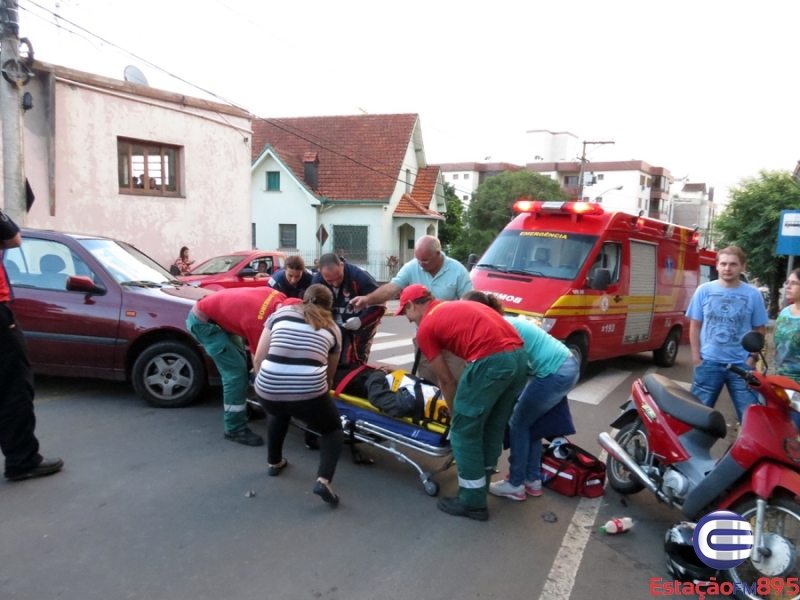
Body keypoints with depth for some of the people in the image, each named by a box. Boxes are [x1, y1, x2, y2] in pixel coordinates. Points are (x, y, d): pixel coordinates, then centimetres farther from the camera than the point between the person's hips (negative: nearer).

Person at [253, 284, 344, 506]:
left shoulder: (281, 313, 18)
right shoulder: (332, 327, 18)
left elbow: (258, 358, 14)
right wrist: (324, 396, 44)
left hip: (268, 391, 3)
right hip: (308, 393, -2)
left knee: (278, 411, 38)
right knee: (333, 429, 24)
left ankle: (274, 462, 47)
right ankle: (324, 480, 3)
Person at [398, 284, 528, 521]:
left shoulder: (425, 328, 7)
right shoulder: (457, 306, 29)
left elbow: (447, 380, 9)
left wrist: (455, 414, 25)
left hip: (490, 361, -8)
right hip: (519, 356, 8)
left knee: (464, 431, 9)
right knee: (493, 428, 21)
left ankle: (472, 502, 18)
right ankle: (479, 490, 35)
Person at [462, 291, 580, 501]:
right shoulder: (504, 323, 14)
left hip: (555, 372, -9)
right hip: (567, 366, 9)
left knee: (518, 424, 5)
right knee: (530, 422, 19)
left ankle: (515, 485, 14)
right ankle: (532, 480, 27)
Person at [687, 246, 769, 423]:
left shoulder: (753, 295, -1)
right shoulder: (704, 290, 0)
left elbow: (760, 329, 6)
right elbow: (695, 325, 4)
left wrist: (753, 357, -4)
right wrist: (696, 356, -1)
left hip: (742, 364, 0)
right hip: (709, 362, 1)